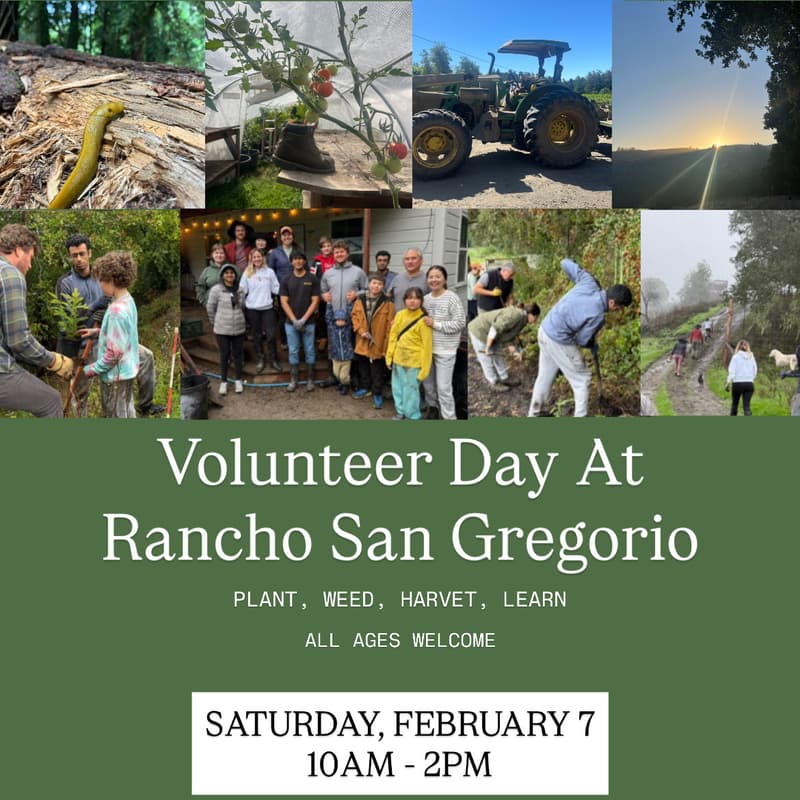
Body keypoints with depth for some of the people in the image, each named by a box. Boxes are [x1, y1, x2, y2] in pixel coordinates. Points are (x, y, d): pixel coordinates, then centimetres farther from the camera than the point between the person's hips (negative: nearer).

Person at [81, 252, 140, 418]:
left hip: (115, 374, -9)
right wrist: (97, 331, 13)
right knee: (126, 413, 21)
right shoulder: (128, 300, 1)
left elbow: (114, 352, -25)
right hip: (127, 370, 9)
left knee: (116, 417, 4)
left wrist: (92, 369, -15)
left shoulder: (117, 310, -27)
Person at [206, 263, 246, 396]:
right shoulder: (216, 289, -8)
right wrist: (215, 323, 7)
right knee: (224, 355, 5)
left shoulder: (240, 290, 3)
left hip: (239, 328, 3)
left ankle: (238, 380, 24)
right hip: (222, 329, -3)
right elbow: (210, 308, -1)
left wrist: (238, 319, 13)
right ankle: (223, 382, 18)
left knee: (237, 354, 10)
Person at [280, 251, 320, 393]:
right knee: (293, 352, 6)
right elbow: (284, 302, 1)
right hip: (291, 323, 1)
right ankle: (293, 380, 13)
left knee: (309, 351, 4)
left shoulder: (312, 279, -1)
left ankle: (310, 380, 12)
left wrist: (303, 319, -12)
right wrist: (294, 320, -10)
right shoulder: (286, 280, 4)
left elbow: (315, 301, -4)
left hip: (308, 322, -1)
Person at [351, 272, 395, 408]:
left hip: (378, 344, -4)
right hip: (362, 343, 4)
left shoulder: (387, 303, -9)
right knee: (363, 368, 19)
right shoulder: (360, 300, 0)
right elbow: (355, 317, 7)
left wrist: (387, 345, -12)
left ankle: (377, 394, 16)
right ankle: (365, 388, 37)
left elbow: (389, 326, -9)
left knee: (377, 371, 5)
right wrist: (361, 330, -9)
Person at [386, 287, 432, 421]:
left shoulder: (423, 320, -14)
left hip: (413, 361, -5)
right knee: (397, 387, 16)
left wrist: (424, 368, -14)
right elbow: (393, 336, 8)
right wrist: (389, 356, 5)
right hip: (398, 359, 5)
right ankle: (400, 411, 35)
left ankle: (412, 416, 17)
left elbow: (427, 345, -12)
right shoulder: (399, 315, 2)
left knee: (410, 389, 1)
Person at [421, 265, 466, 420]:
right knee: (428, 382, 19)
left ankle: (448, 417, 5)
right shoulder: (426, 298, 7)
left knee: (443, 387, -5)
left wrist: (436, 324, -18)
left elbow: (460, 323, -16)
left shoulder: (452, 298, -12)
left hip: (445, 350, -6)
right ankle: (432, 407, 39)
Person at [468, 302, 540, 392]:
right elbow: (495, 329, -31)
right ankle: (494, 384, 17)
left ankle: (505, 378, 33)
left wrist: (514, 351, 1)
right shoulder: (516, 315, -28)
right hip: (479, 331, -10)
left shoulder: (522, 321, 3)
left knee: (498, 356, 18)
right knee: (487, 359, 4)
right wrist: (488, 347, -25)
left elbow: (509, 337, 10)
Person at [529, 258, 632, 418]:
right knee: (581, 378, 7)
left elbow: (566, 263, 3)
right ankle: (581, 415, 12)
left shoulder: (588, 281, -8)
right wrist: (593, 345, 13)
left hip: (545, 329, 8)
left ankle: (535, 413, 35)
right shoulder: (598, 315, -23)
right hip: (559, 341, -8)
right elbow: (582, 340, -9)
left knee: (545, 375, 22)